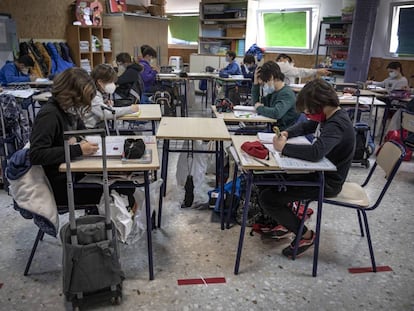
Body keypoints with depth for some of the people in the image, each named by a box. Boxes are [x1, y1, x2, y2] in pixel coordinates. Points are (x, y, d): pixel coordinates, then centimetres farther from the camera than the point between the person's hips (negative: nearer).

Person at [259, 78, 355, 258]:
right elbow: (305, 126, 21)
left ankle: (305, 236, 1)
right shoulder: (329, 116, 3)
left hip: (328, 182, -10)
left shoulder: (337, 125, -26)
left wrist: (284, 148, -29)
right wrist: (287, 133, 1)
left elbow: (316, 152, -42)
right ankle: (285, 221, 26)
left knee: (267, 198, -14)